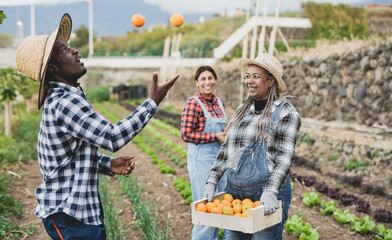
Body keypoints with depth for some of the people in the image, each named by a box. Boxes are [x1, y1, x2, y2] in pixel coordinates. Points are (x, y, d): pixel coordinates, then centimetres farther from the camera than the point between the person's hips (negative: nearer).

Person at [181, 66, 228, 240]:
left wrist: (226, 133, 2)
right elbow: (186, 135, -18)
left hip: (219, 158, 8)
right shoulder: (193, 103, -12)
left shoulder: (217, 102, 11)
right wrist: (215, 137, -17)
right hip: (202, 159, -8)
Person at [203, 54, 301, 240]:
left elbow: (285, 156, -14)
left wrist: (271, 192, -24)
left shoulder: (285, 112, -6)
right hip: (234, 192, 6)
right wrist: (212, 181, 5)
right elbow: (226, 149, 14)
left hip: (266, 196, -6)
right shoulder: (241, 111, 12)